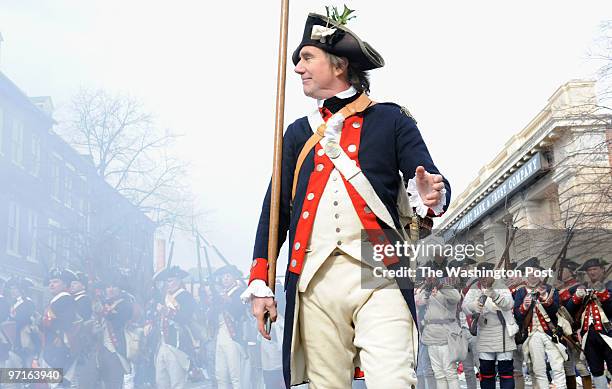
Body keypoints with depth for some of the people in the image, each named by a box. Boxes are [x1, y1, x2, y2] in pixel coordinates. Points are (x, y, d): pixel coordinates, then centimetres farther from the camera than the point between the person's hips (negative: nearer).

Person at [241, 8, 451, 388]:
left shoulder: (392, 120, 9)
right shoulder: (298, 133, 19)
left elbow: (435, 184, 2)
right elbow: (276, 208, 17)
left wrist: (432, 197, -24)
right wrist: (260, 282, 10)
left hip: (378, 273, -3)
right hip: (315, 280, 3)